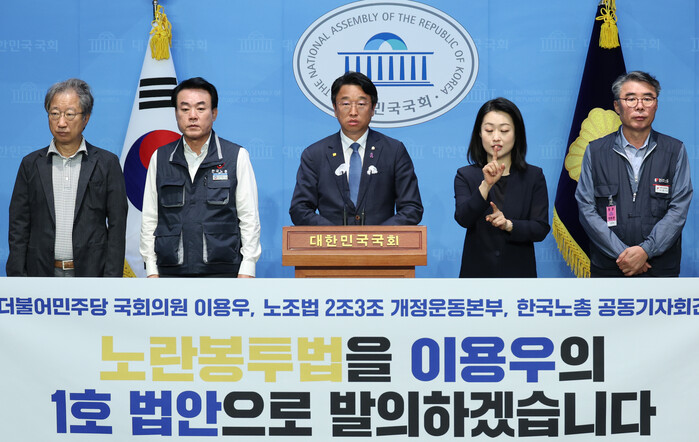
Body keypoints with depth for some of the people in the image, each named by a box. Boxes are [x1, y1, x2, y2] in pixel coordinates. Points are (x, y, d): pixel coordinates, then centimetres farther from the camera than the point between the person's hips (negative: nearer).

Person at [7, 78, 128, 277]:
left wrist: (112, 277, -7)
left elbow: (117, 225, 1)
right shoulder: (31, 164, 9)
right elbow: (18, 227, 7)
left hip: (91, 270, -1)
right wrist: (17, 276, -1)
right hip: (42, 271, 1)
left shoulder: (107, 163, 3)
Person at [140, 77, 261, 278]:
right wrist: (151, 271, 4)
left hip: (223, 269, -2)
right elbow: (149, 220, 11)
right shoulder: (160, 158, 10)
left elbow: (249, 219, 2)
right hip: (171, 272, 2)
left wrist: (246, 270, -5)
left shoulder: (237, 157, 4)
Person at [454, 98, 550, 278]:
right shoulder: (465, 175, 2)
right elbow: (463, 218, -15)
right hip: (477, 271, 0)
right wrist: (486, 185, -27)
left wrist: (508, 225, -21)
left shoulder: (534, 176, 2)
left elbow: (541, 229, -5)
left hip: (518, 271, 0)